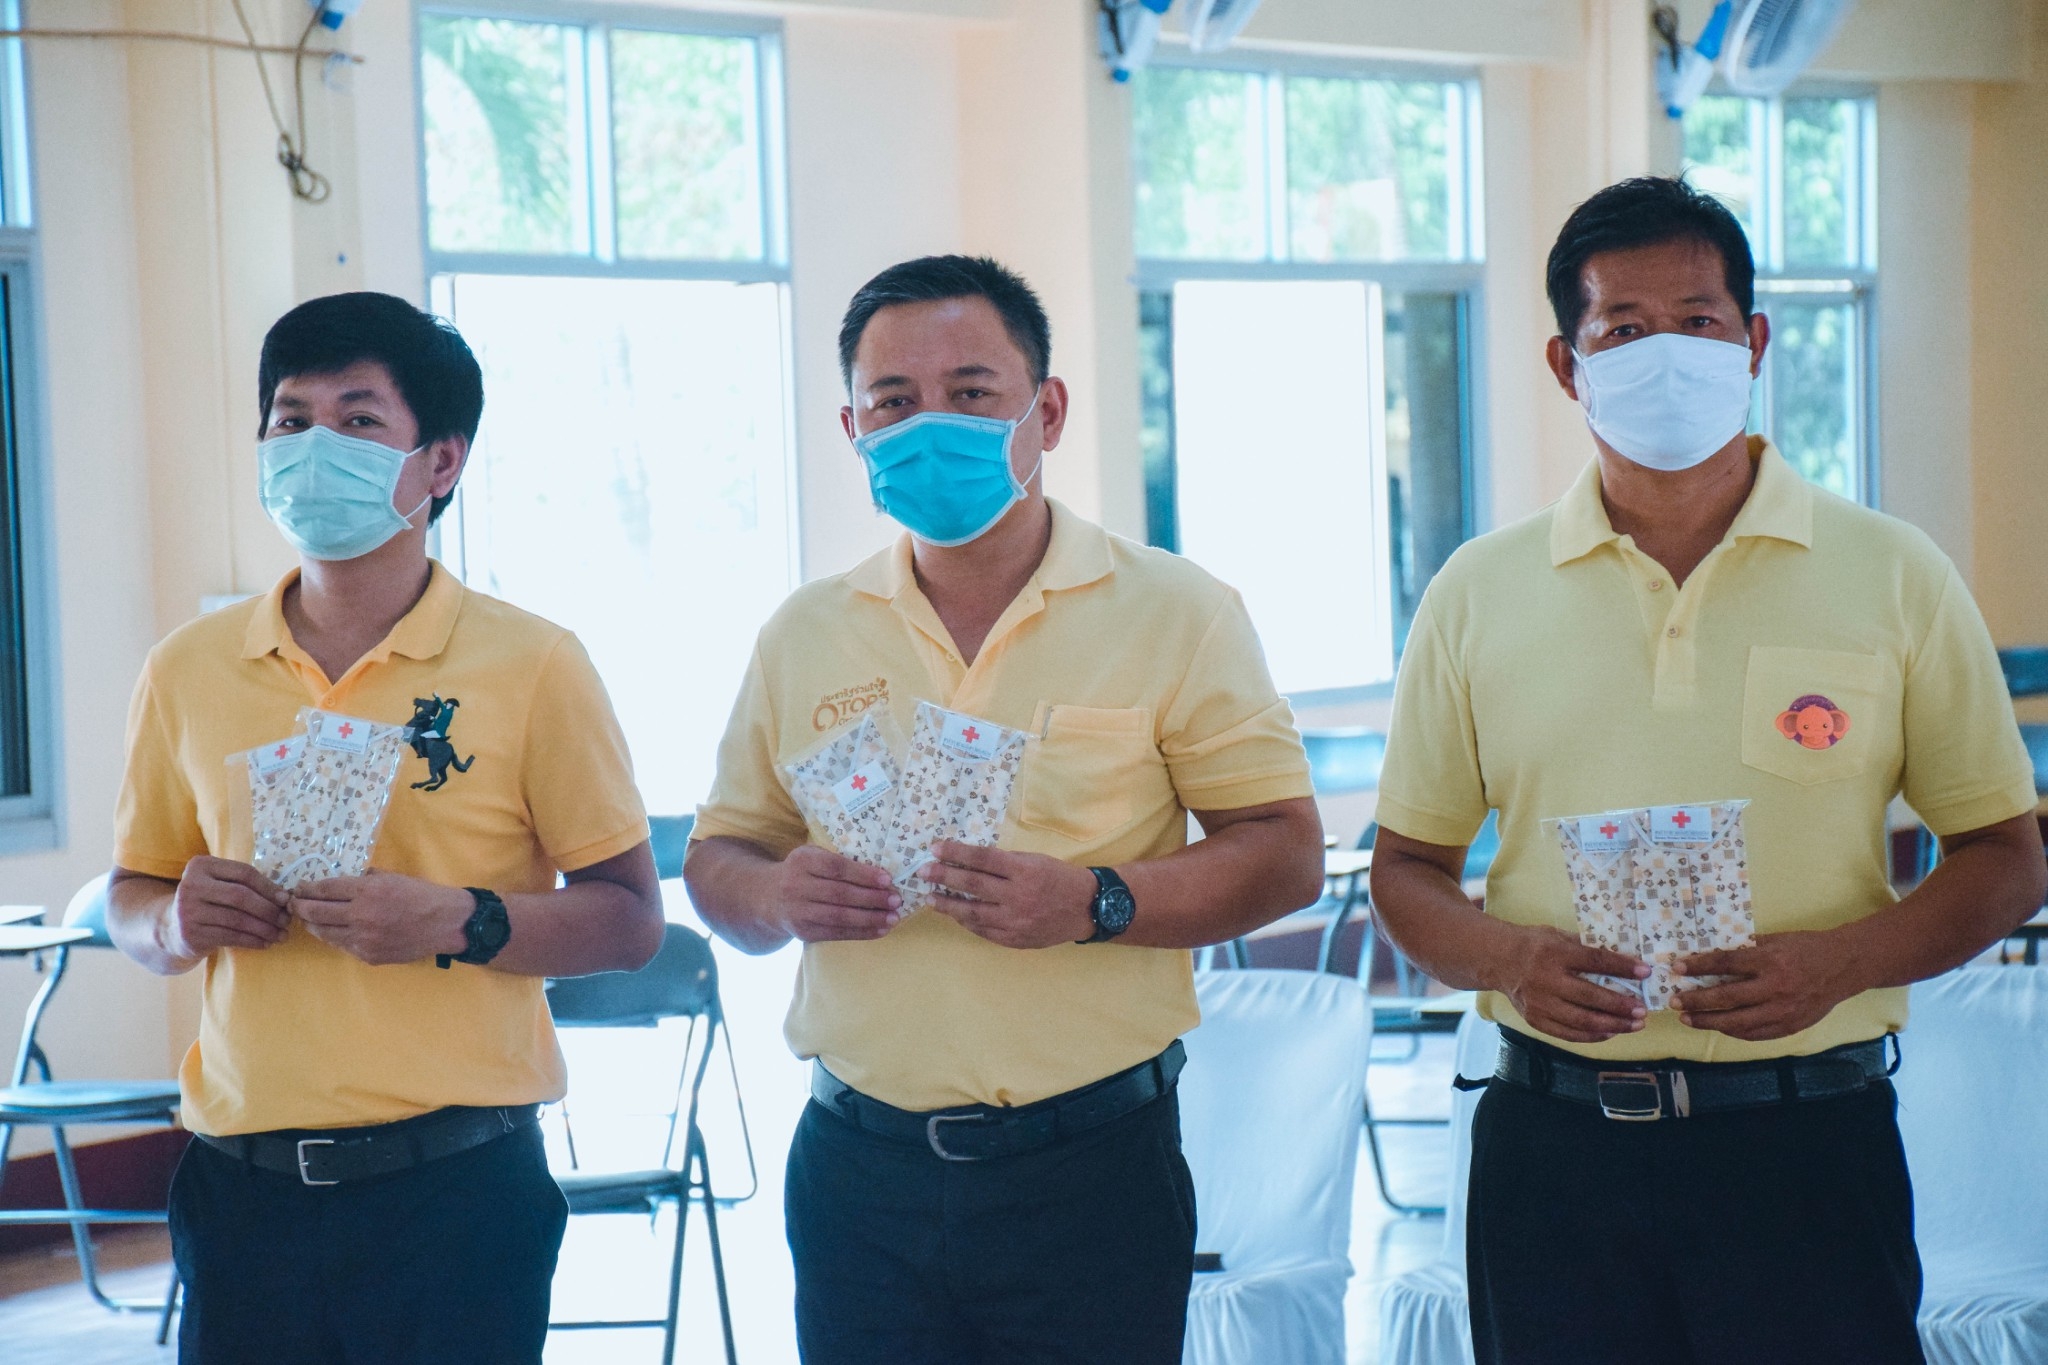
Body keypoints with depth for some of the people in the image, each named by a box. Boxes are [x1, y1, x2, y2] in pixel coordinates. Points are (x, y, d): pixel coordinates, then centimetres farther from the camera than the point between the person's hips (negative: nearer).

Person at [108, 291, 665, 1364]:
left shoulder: (531, 665, -2)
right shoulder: (188, 671, 9)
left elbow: (629, 919, -1)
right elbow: (131, 895, 18)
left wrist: (460, 923, -17)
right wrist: (173, 923, -5)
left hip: (454, 1187, -3)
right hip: (241, 1186, 3)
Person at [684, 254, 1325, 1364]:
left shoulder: (1175, 613, 0)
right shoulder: (803, 637, 9)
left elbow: (1284, 853, -3)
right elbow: (718, 858, 14)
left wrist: (1096, 903, -19)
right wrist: (774, 897, -10)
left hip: (1090, 1170, -2)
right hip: (858, 1173, 3)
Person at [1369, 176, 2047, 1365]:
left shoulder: (1895, 579, 2)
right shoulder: (1479, 595, 6)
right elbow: (1409, 864, 12)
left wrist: (1839, 960, -13)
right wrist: (1503, 956, -10)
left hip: (1806, 1140, -1)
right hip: (1554, 1144, 1)